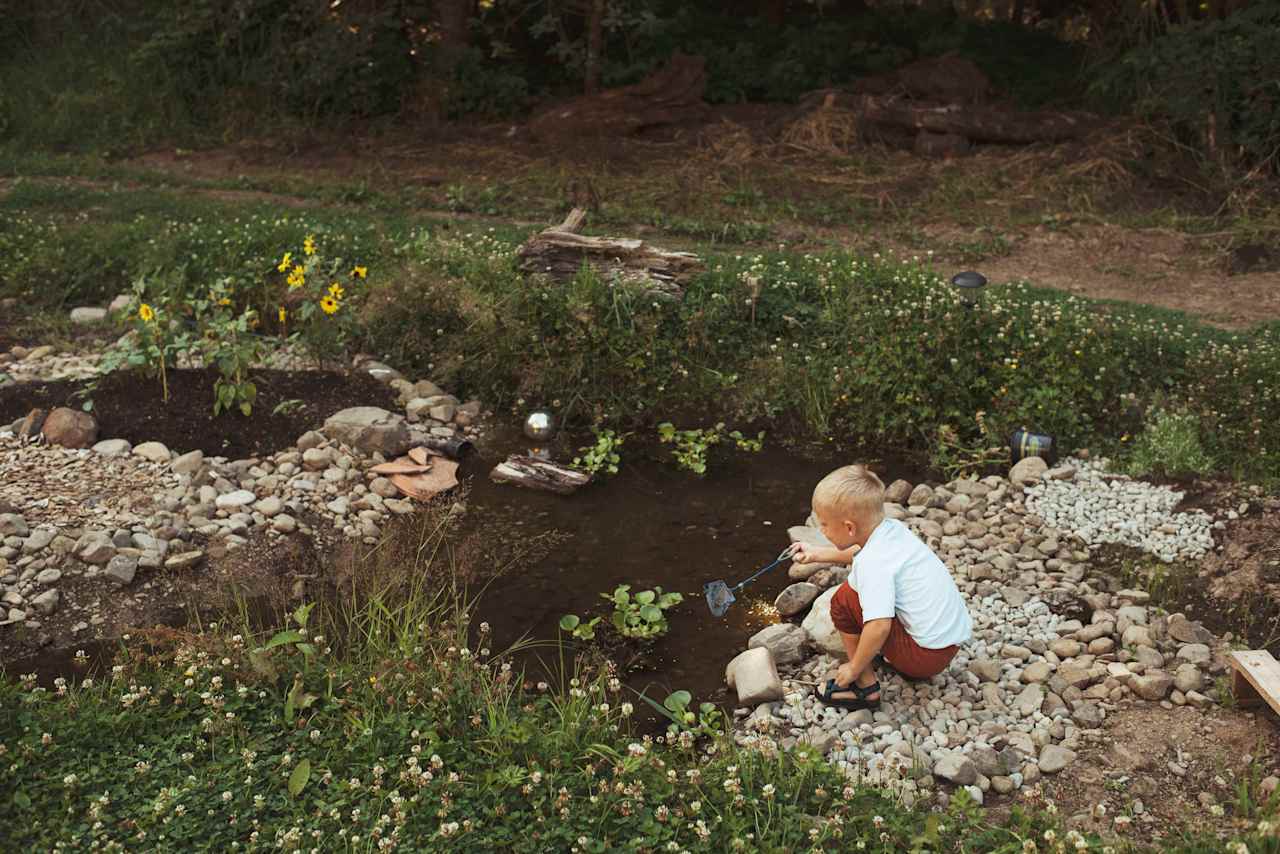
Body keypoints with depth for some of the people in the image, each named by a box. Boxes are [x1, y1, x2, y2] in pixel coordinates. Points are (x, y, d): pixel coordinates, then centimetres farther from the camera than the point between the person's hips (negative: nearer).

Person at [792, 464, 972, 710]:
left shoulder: (872, 563, -24)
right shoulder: (893, 528, 2)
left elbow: (879, 626, -32)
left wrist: (854, 668, -17)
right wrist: (818, 554, 28)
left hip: (927, 655, -9)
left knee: (844, 599, -7)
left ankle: (865, 687, 1)